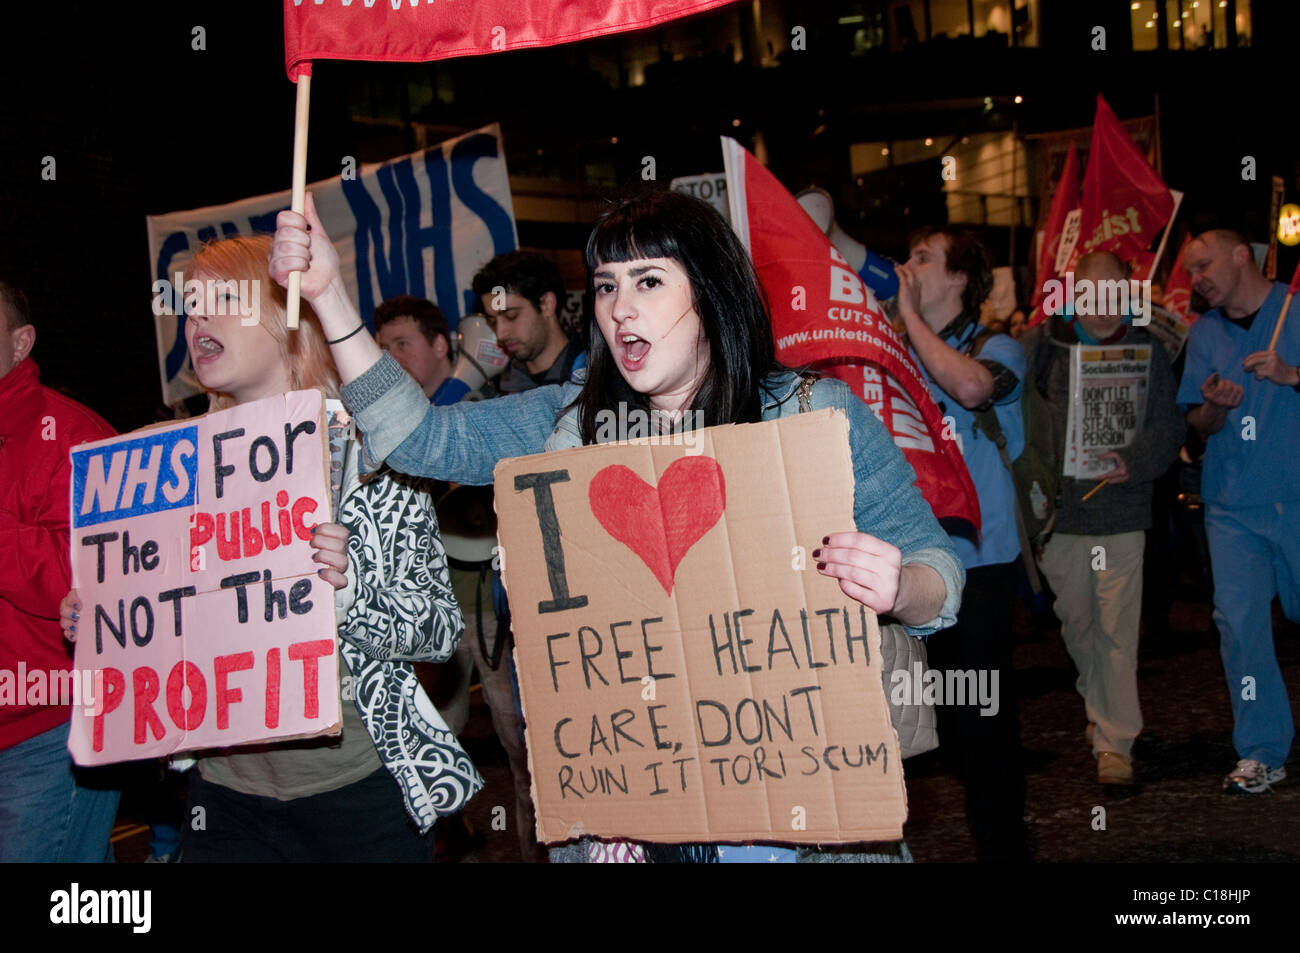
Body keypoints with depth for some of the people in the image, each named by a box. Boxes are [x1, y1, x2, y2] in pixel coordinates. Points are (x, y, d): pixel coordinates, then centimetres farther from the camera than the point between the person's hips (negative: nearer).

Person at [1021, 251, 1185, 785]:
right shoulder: (1040, 344, 2)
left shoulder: (1146, 350, 2)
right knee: (1075, 623, 14)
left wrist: (1133, 463, -21)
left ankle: (1115, 741, 5)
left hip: (1122, 513, -1)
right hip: (1059, 513, 2)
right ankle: (1101, 708, 36)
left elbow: (1169, 426, -2)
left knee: (1118, 631, -3)